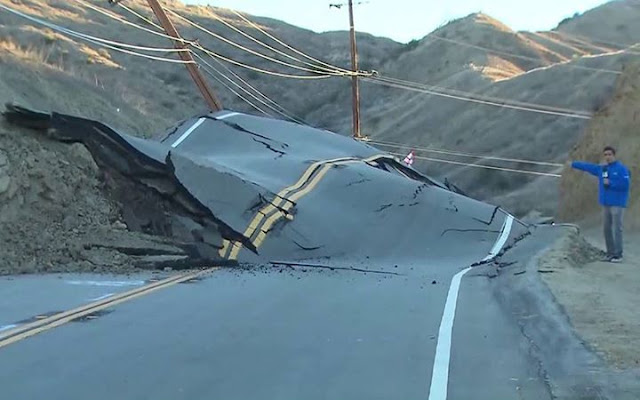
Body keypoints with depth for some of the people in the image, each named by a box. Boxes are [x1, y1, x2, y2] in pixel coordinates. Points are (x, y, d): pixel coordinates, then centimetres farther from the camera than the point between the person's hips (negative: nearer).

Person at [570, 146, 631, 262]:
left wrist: (610, 183, -13)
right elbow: (587, 166, 24)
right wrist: (573, 164, 31)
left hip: (617, 204, -7)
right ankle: (610, 253, 14)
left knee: (617, 229, -8)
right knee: (607, 229, 7)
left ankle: (618, 255, -5)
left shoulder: (621, 168, -7)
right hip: (606, 204, 7)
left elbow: (625, 184, -16)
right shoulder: (601, 168, 14)